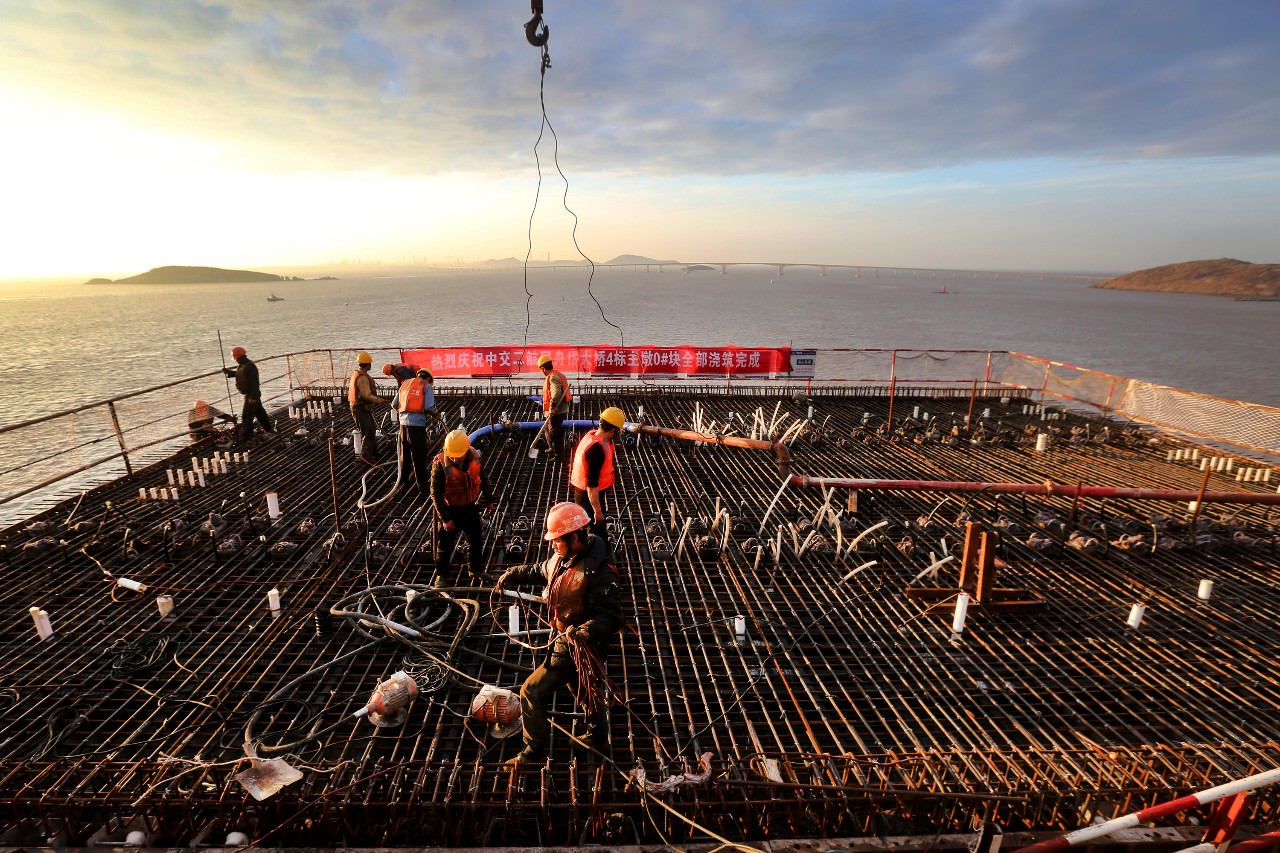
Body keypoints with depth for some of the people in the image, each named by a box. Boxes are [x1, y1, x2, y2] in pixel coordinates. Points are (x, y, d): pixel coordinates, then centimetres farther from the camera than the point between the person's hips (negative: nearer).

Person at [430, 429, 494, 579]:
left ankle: (475, 569, 42)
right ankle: (441, 574, 33)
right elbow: (436, 494, -19)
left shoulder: (474, 457, -13)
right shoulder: (440, 464, -25)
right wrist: (445, 518, -19)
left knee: (476, 541, 20)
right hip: (451, 511, -4)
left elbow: (483, 478, 5)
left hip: (471, 508, 4)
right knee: (445, 545, 10)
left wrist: (488, 499, 12)